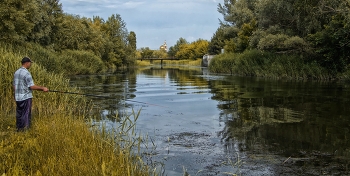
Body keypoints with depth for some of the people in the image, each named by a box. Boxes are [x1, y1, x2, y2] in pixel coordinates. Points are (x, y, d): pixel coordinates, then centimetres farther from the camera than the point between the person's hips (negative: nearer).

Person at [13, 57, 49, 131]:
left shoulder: (16, 72, 11)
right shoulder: (26, 73, -15)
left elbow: (14, 86, 16)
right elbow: (32, 86, -18)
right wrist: (43, 88, -9)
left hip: (18, 97, 8)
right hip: (26, 97, -8)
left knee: (19, 115, 12)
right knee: (26, 115, -2)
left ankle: (19, 130, 17)